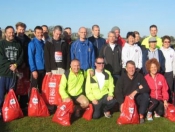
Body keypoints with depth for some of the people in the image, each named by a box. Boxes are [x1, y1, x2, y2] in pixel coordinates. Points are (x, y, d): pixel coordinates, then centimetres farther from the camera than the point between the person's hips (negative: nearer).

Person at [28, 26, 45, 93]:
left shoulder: (43, 43, 11)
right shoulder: (32, 43, -7)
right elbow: (30, 58, -12)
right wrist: (33, 70, -18)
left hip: (43, 69, 6)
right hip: (36, 69, -6)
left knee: (41, 88, 14)